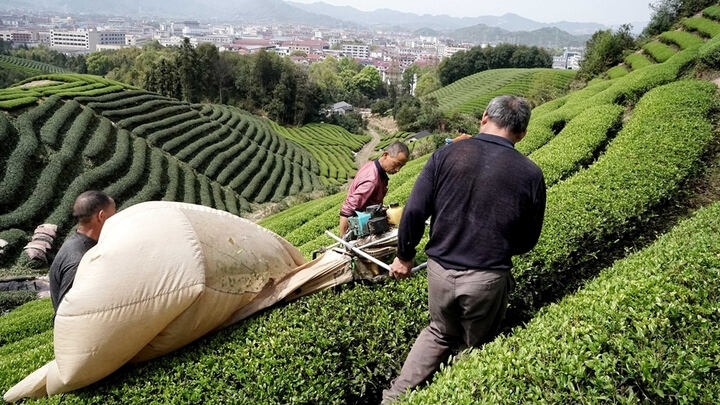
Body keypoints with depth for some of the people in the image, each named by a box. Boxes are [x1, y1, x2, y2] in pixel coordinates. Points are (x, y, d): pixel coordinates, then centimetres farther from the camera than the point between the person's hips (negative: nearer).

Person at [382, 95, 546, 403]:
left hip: (440, 271, 2)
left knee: (441, 333, 28)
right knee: (477, 347, 23)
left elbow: (414, 211, -7)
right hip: (487, 279, -2)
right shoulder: (530, 174, -7)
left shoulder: (446, 154, -7)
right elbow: (527, 242, 1)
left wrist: (405, 256, 7)